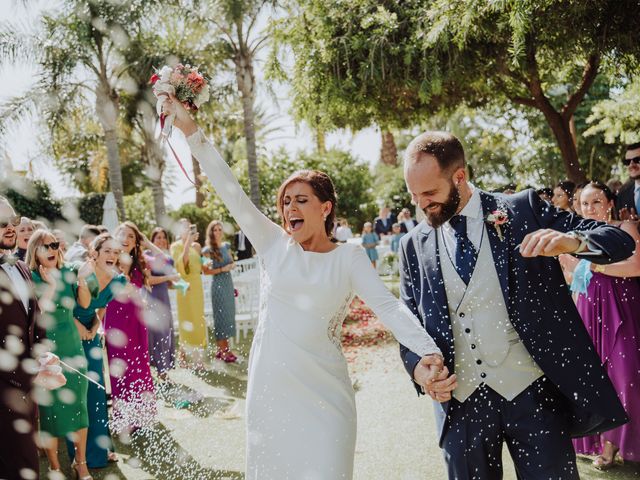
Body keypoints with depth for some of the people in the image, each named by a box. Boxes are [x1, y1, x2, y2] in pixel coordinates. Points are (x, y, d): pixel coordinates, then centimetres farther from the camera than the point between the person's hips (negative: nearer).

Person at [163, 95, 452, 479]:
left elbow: (389, 306, -13)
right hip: (270, 388, 3)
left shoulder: (349, 257, -2)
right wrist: (190, 129, -6)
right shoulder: (274, 244, 3)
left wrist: (429, 351, -29)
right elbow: (230, 191, -1)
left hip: (323, 392, -2)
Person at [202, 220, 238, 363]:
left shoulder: (226, 246, 10)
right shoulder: (208, 250, -6)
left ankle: (223, 349, 13)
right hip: (218, 285, -6)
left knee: (229, 314, 6)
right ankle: (222, 351, 3)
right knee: (221, 315, -3)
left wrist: (232, 265, -2)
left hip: (229, 283, 6)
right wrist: (222, 269, -15)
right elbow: (205, 271, -9)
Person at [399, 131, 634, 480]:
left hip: (532, 393, -2)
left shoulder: (524, 210, -3)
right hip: (460, 403, 3)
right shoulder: (413, 245, 4)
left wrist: (572, 240, -26)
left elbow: (620, 241, -5)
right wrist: (417, 365, -9)